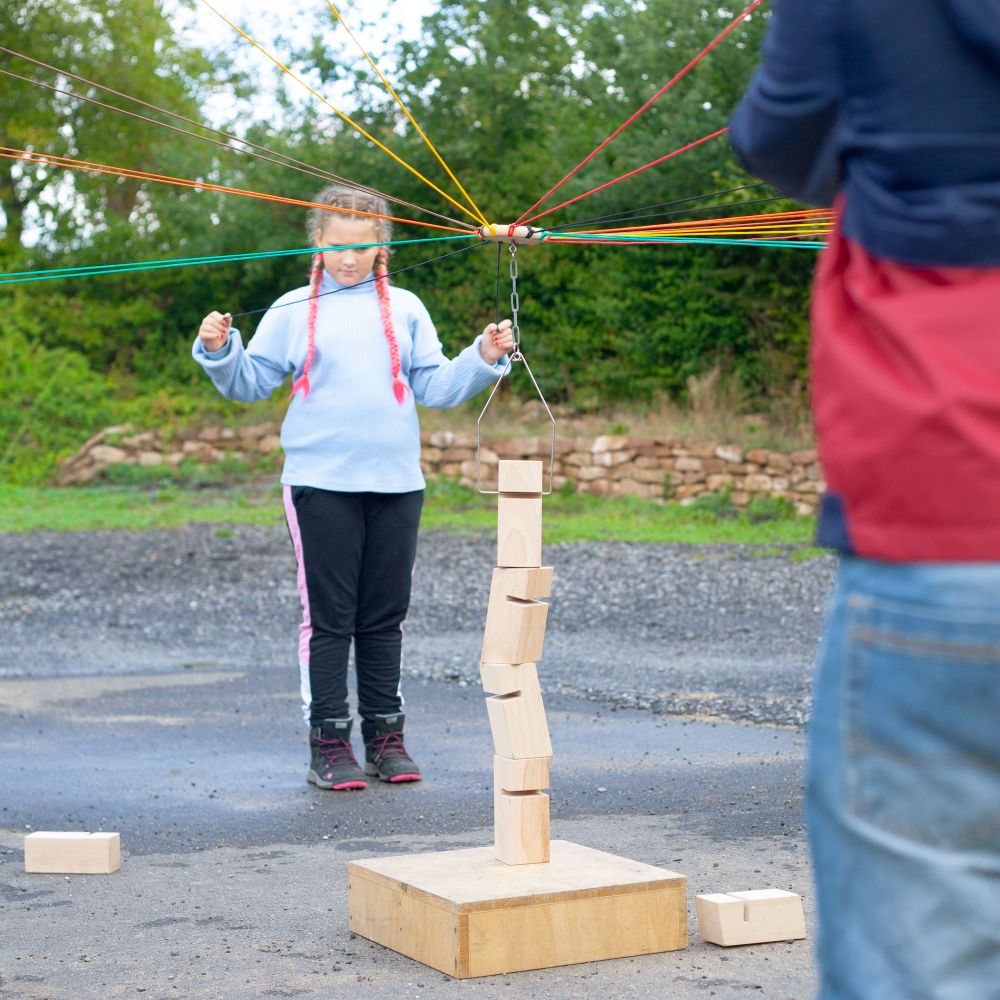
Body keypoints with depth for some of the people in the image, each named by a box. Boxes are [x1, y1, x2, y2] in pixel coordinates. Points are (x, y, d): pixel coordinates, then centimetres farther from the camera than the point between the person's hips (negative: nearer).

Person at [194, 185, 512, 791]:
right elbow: (250, 382, 6)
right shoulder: (294, 311, 7)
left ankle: (386, 736, 17)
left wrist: (483, 359, -2)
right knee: (328, 616, -2)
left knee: (386, 616, 8)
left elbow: (435, 387, 11)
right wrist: (220, 350, -11)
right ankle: (329, 744, 3)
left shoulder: (405, 308, 13)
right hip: (321, 483, -2)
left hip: (396, 484, 2)